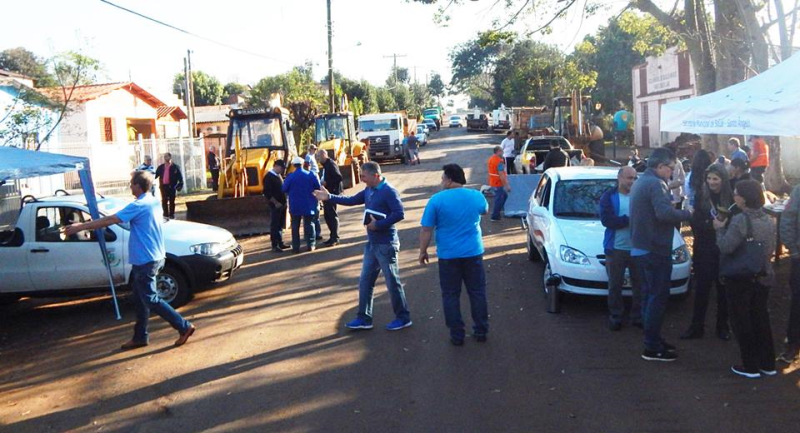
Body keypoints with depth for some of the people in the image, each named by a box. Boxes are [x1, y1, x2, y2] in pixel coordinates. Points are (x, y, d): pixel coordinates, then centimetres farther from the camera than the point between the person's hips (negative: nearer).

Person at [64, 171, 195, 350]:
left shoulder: (139, 206, -19)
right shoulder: (153, 202, 10)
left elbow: (110, 220, -18)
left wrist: (80, 227, -12)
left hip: (146, 260, -9)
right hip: (153, 257, 9)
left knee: (151, 300, -3)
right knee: (140, 299, 15)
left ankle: (184, 326, -1)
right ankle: (140, 337, 22)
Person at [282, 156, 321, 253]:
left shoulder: (290, 176, -10)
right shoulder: (311, 175, -5)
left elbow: (284, 190, -4)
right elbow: (318, 188, -1)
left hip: (295, 206, -1)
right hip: (308, 205, 1)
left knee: (295, 226, 7)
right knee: (309, 224, 10)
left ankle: (296, 247, 6)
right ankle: (311, 245, 7)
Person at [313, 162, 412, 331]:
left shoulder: (389, 191, -17)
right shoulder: (368, 191, 9)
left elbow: (399, 214, -24)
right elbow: (351, 200, 20)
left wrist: (378, 224, -23)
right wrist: (329, 197, 13)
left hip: (386, 244, -9)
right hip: (372, 243, 9)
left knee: (392, 282, 1)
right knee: (365, 281, 12)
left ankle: (403, 318, 14)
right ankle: (364, 318, 20)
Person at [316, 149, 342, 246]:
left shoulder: (331, 164, -15)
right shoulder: (325, 165, 15)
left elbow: (338, 177, -24)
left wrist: (326, 183, -20)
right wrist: (323, 182, 6)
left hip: (333, 193, -10)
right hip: (327, 194, 10)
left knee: (333, 215, -5)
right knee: (328, 216, 13)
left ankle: (335, 238, 1)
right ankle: (333, 236, 21)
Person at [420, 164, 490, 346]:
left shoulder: (437, 200, -11)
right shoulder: (476, 196, -1)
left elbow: (426, 230, -9)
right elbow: (485, 211, 23)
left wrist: (423, 251, 3)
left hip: (448, 255, -3)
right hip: (473, 253, 3)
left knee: (450, 296, 9)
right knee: (477, 292, 14)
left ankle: (457, 335, 12)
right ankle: (481, 331, 20)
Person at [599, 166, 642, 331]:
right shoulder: (608, 197, 2)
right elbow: (607, 220, -11)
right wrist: (630, 220, -17)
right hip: (616, 248, -1)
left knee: (639, 284, 5)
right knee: (615, 286, 7)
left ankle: (638, 317, 18)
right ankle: (615, 317, 19)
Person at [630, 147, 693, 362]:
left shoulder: (640, 182, 16)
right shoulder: (656, 184, -16)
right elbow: (665, 213, -29)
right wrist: (686, 213, -15)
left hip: (640, 248, 10)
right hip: (655, 250, -10)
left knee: (649, 295, 16)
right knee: (658, 298, -4)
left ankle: (653, 340, 25)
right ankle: (652, 348, -1)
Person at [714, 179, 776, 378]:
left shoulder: (740, 220, -19)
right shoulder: (768, 220, 5)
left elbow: (726, 247, -23)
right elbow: (771, 249, 12)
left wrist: (720, 228, -8)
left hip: (740, 278, -7)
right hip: (763, 277, 7)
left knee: (742, 321, 3)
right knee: (761, 319, 16)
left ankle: (750, 366, 7)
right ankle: (768, 365, 22)